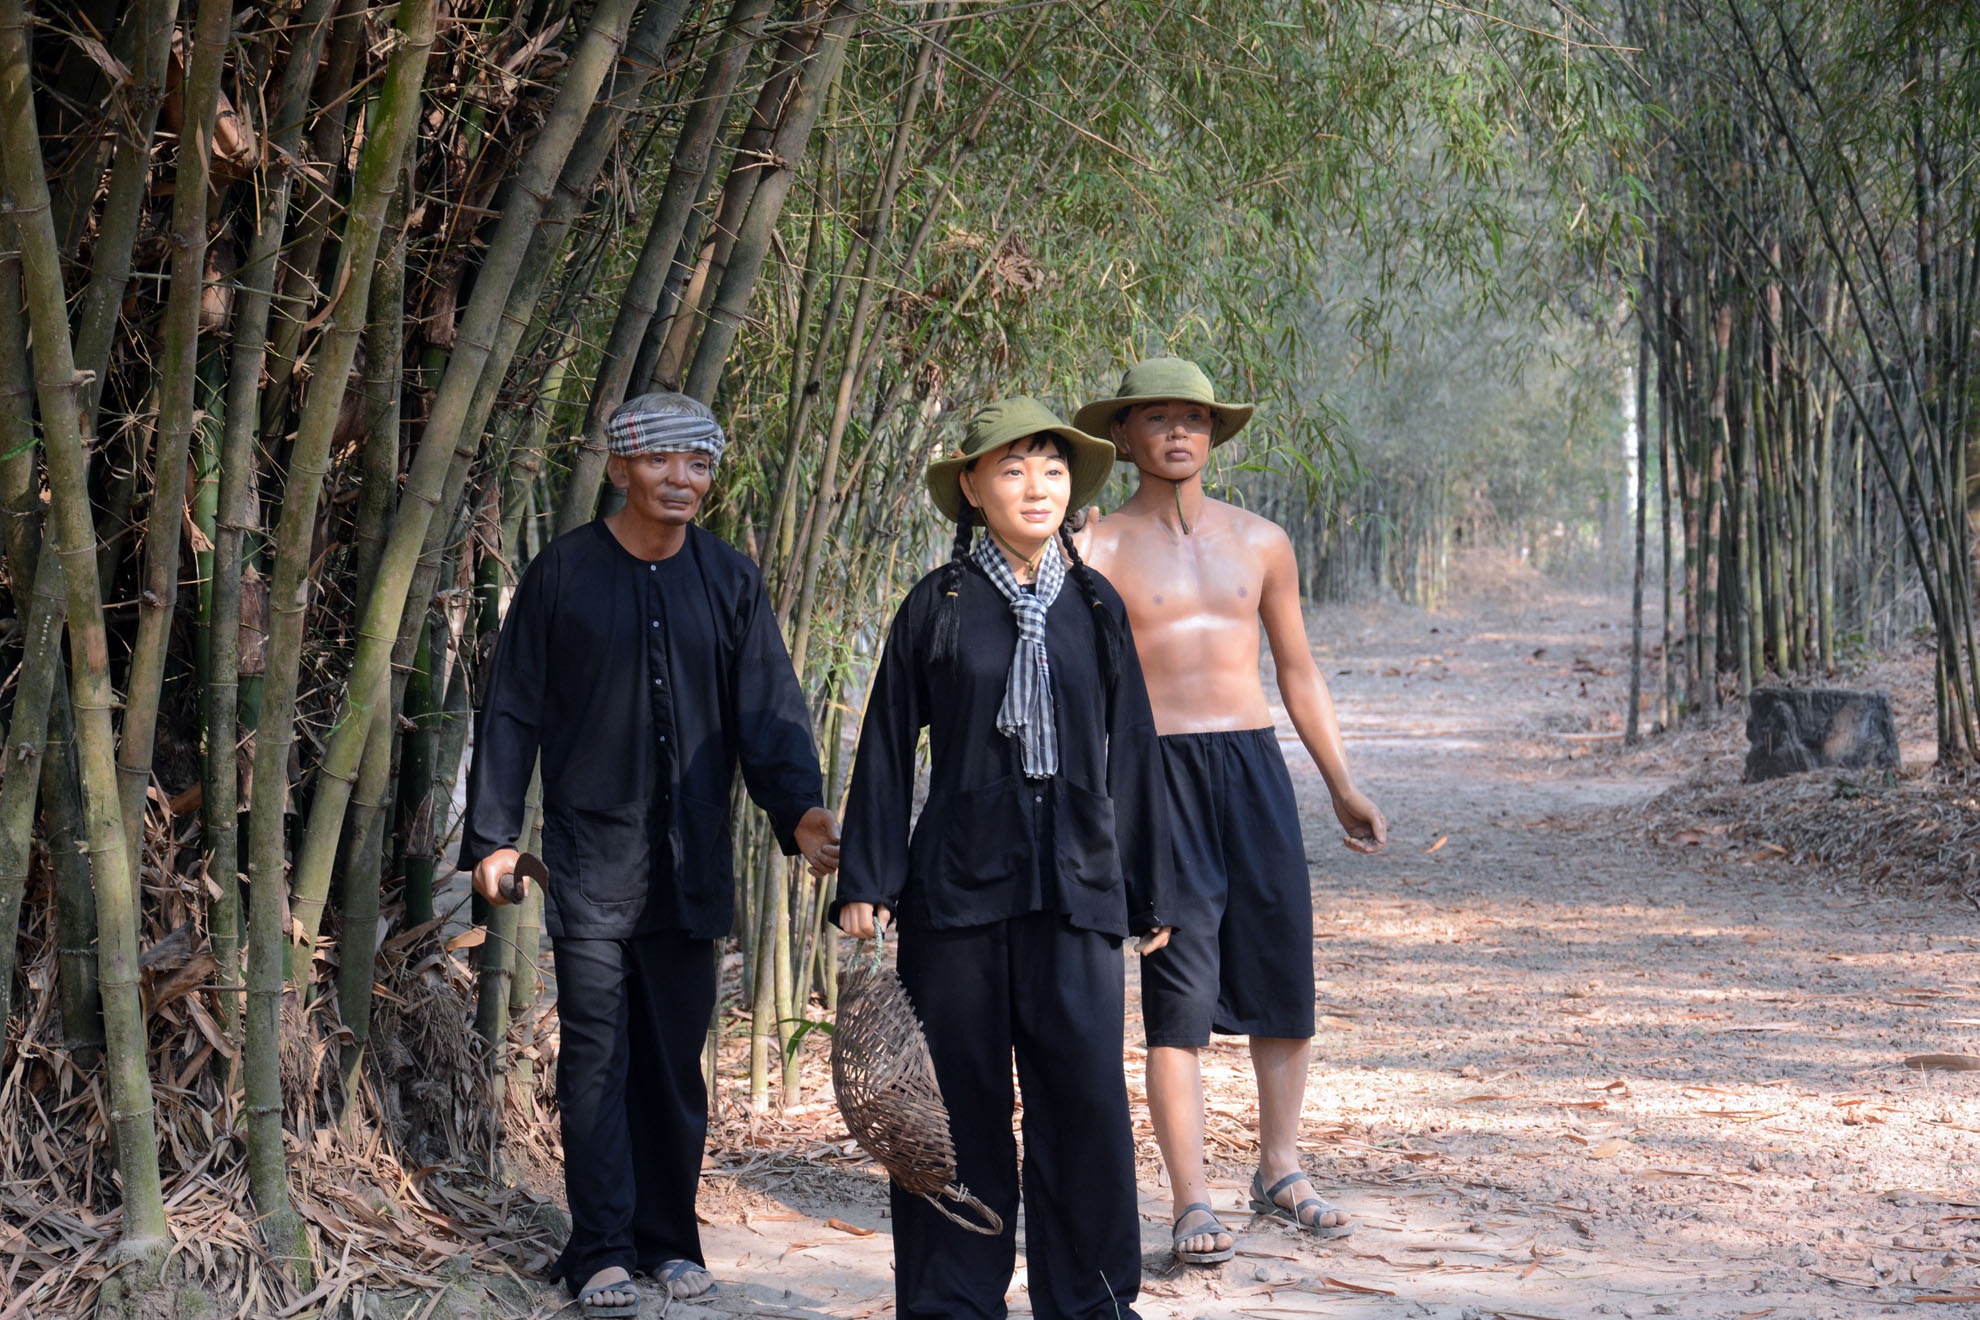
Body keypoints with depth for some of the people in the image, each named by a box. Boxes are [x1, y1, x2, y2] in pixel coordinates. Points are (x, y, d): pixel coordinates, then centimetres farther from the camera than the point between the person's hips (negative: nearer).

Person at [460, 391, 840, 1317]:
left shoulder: (729, 582, 8)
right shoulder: (563, 573, 1)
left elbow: (767, 709, 4)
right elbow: (512, 711, 3)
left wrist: (798, 807, -13)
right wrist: (492, 836, -2)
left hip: (691, 859, 3)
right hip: (590, 851, -2)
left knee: (677, 1056, 8)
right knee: (597, 1053, -3)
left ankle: (670, 1239, 19)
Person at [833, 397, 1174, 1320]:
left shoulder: (1096, 607, 9)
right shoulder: (937, 606, 3)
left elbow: (1130, 752, 13)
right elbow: (886, 750, 5)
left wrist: (1148, 891, 13)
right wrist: (866, 881, 0)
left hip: (1076, 888, 2)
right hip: (957, 889, -1)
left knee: (1087, 1094, -4)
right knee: (963, 1101, 3)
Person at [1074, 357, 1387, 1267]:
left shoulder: (1260, 542, 14)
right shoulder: (1099, 552, 2)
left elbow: (1297, 671, 20)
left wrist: (1342, 787, 19)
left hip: (1254, 760, 4)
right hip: (1158, 770, -4)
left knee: (1286, 968, 3)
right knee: (1179, 987, -7)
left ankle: (1279, 1171, 20)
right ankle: (1191, 1204, -3)